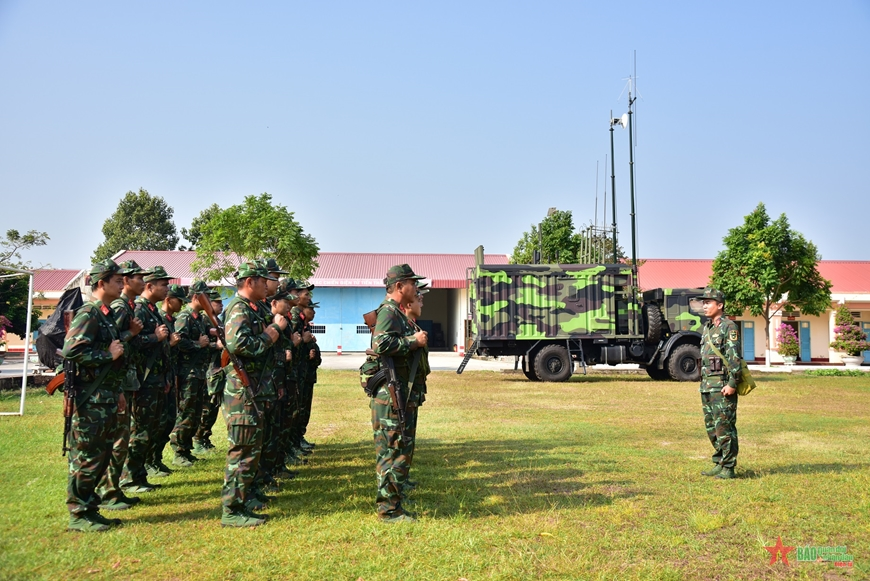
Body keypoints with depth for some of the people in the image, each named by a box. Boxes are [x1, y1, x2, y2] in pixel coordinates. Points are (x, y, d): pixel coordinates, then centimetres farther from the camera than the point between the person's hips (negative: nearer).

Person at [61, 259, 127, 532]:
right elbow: (71, 350, -24)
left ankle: (90, 508, 24)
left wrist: (117, 392, 21)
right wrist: (108, 354, -17)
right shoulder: (88, 313, -13)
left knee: (102, 456, 14)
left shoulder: (107, 314, 16)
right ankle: (78, 515, 9)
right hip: (90, 400, -9)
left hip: (106, 399, 9)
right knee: (86, 458, -1)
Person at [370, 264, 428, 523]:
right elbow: (381, 343, -29)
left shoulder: (397, 313, 20)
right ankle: (389, 510, 3)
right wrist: (414, 341, -20)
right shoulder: (388, 311, -14)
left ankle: (393, 503, 26)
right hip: (389, 395, -11)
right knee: (393, 452, -5)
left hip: (400, 394, 11)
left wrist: (415, 340, 15)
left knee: (402, 449, 16)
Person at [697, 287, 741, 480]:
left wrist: (732, 383, -21)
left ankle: (728, 468, 2)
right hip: (707, 385, 9)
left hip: (722, 386, -9)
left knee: (724, 426, -5)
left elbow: (734, 358, -16)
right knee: (711, 426, 13)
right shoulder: (707, 327, 17)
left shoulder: (729, 327, -9)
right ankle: (719, 463, 22)